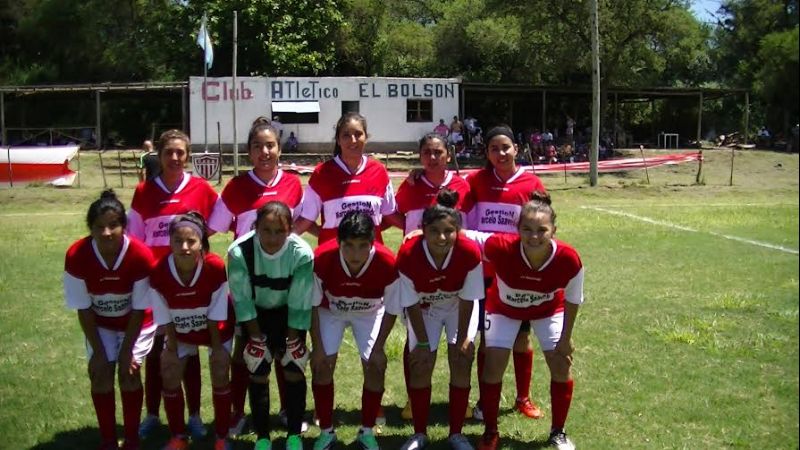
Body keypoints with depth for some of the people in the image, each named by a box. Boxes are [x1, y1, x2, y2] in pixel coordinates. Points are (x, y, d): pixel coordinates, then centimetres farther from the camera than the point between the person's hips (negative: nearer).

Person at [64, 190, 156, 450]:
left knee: (129, 373, -9)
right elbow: (83, 308, -17)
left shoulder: (141, 256, -32)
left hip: (135, 323, -2)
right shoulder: (76, 256, -28)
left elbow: (139, 309, -21)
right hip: (100, 323, 2)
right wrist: (98, 351, -15)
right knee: (100, 376, -4)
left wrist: (126, 351, -18)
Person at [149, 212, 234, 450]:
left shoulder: (215, 267, -35)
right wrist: (172, 349, -9)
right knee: (170, 376, 1)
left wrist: (216, 347, -13)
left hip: (216, 329, -2)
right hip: (180, 331, 2)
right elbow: (164, 317, -15)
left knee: (220, 376, -4)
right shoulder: (158, 272, -30)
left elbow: (216, 314, -22)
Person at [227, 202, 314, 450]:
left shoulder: (302, 254, -30)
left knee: (294, 369, -4)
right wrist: (258, 339, -13)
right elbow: (242, 301, -19)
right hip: (255, 313, 0)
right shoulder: (239, 252, -31)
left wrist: (291, 343, -14)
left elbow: (299, 305, -20)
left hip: (289, 312, 0)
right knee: (258, 371, -3)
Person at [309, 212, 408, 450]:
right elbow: (312, 305, -19)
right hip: (330, 311, 0)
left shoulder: (387, 263, -36)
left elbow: (392, 310, -18)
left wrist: (378, 348, -13)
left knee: (375, 367, -8)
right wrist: (317, 347, -15)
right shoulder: (322, 258, -37)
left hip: (369, 313, 0)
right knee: (322, 365, -8)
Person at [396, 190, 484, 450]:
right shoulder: (408, 255, -33)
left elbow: (467, 300, -20)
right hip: (424, 309, 0)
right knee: (421, 365, -5)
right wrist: (423, 342, -16)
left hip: (458, 307, 0)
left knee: (461, 363, -8)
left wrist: (463, 338, -14)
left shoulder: (470, 253, -33)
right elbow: (412, 304, -21)